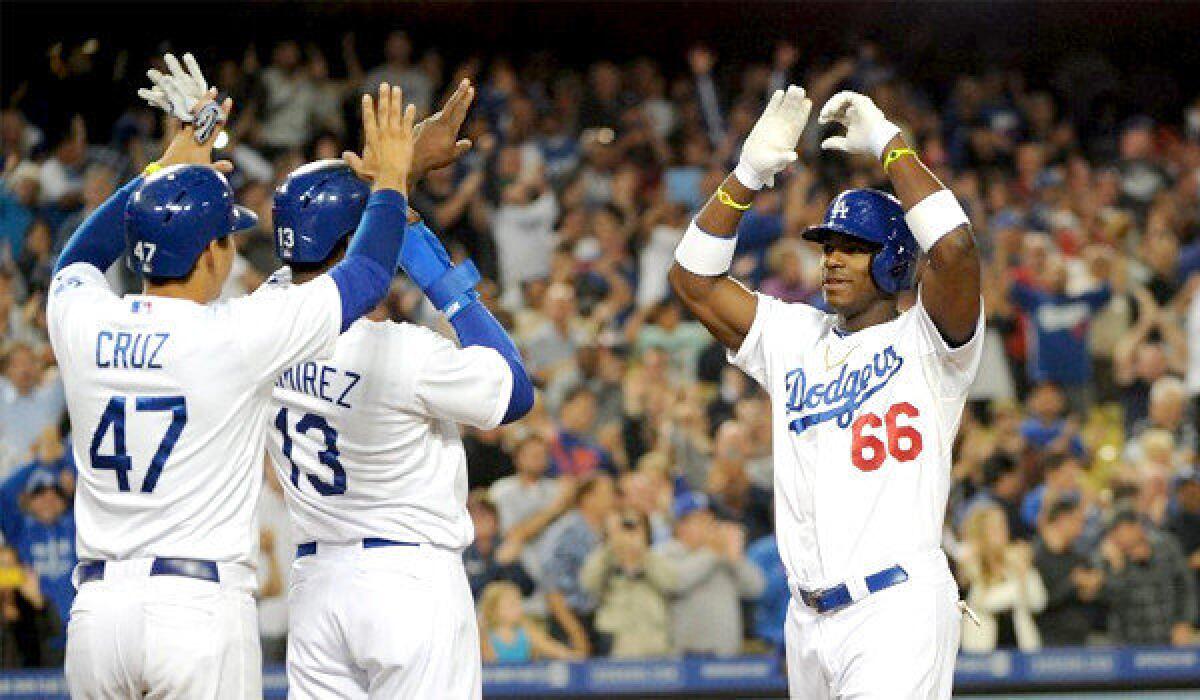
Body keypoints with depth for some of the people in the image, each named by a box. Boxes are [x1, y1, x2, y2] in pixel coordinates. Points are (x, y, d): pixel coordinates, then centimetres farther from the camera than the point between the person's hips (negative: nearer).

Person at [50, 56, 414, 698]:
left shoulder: (80, 322, 4)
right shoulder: (236, 332, -8)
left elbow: (77, 258, 30)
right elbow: (366, 276, 3)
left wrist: (173, 163, 36)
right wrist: (391, 177, 18)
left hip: (96, 607, 5)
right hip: (202, 610, -5)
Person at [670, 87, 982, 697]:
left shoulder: (924, 339, 1)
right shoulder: (793, 338, 18)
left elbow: (954, 248, -17)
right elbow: (693, 279, 14)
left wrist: (889, 145, -9)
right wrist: (749, 172, 6)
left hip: (898, 607, -6)